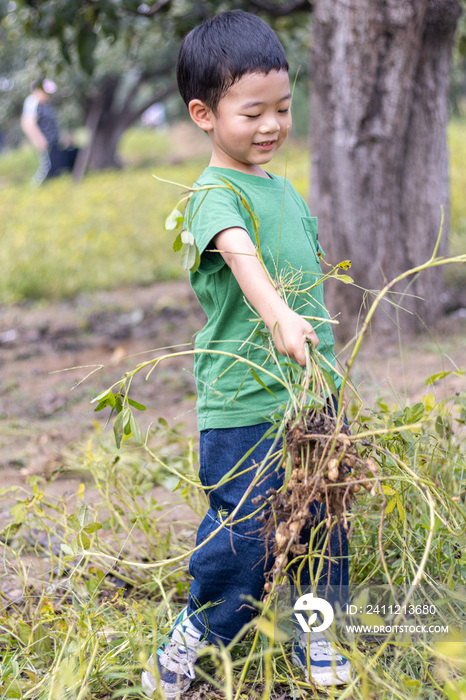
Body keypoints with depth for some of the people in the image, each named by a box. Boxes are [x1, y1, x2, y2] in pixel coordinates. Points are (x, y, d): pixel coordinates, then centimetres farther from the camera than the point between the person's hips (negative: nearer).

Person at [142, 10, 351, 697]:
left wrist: (331, 374, 25)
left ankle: (313, 634, 33)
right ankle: (192, 641, 18)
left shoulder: (284, 189, 14)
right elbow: (240, 255, -33)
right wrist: (279, 316, -52)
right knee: (244, 528, -3)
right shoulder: (215, 193, -12)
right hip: (244, 402, -8)